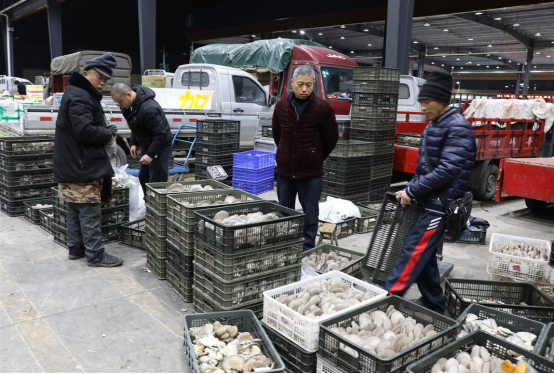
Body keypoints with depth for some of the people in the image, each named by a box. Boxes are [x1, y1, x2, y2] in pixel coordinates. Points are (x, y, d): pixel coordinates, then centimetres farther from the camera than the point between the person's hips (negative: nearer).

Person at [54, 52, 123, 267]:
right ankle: (95, 255, 1)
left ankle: (76, 248, 24)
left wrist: (104, 134, 6)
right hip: (82, 166, -11)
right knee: (90, 213, -6)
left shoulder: (82, 95, 19)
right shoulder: (79, 97, -16)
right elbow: (85, 130, -27)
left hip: (74, 165, 11)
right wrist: (108, 135, -12)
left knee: (75, 210, 15)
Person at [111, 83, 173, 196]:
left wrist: (151, 154, -27)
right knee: (143, 177, 16)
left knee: (157, 181, -8)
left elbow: (161, 134, -28)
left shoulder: (148, 109, -32)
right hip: (146, 144, 10)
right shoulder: (128, 104, -1)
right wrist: (133, 143, 9)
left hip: (160, 146, -10)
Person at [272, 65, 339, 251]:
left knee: (310, 215, 4)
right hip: (284, 170, 3)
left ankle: (307, 250, 17)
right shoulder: (281, 106, 2)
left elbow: (331, 139, 2)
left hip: (311, 172, -3)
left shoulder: (323, 108, -8)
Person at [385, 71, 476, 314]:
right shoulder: (433, 126, 14)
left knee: (414, 253, -10)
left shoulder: (458, 128, -14)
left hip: (440, 205, -9)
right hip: (429, 202, 9)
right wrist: (410, 190, 5)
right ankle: (433, 305, 27)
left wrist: (412, 192, -17)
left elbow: (447, 171, -23)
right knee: (424, 256, 14)